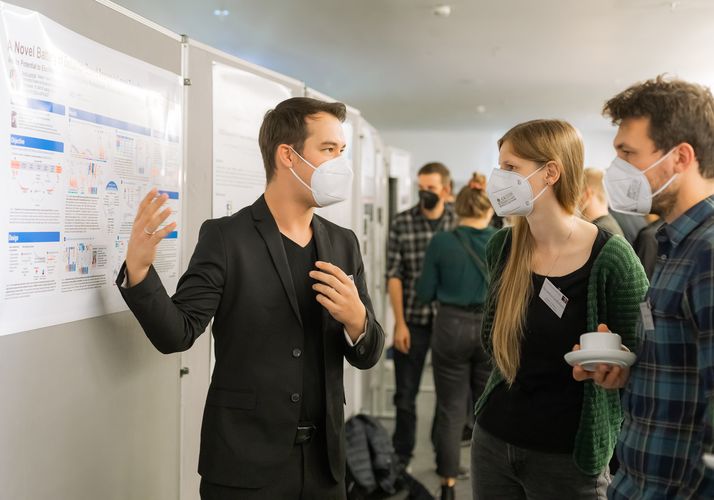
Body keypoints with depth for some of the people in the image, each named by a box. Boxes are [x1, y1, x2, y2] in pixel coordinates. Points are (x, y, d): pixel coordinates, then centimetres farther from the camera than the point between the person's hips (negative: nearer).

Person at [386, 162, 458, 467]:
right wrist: (399, 323, -8)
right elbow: (394, 276, -3)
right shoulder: (401, 224, -3)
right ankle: (401, 457, 22)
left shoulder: (459, 222, 0)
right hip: (412, 321, -1)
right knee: (406, 393, 7)